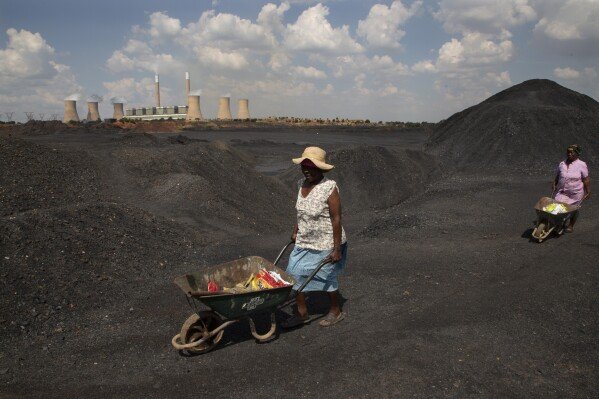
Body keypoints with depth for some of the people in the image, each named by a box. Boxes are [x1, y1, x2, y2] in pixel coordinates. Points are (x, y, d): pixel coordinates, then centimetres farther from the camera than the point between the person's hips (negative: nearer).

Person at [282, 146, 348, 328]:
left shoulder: (329, 188, -23)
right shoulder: (302, 184, -1)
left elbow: (336, 219, -22)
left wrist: (337, 249, -21)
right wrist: (295, 231, 20)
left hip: (326, 245, -7)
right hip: (304, 242, 7)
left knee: (327, 277, 10)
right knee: (294, 274, 6)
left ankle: (336, 312, 34)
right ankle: (302, 313, 23)